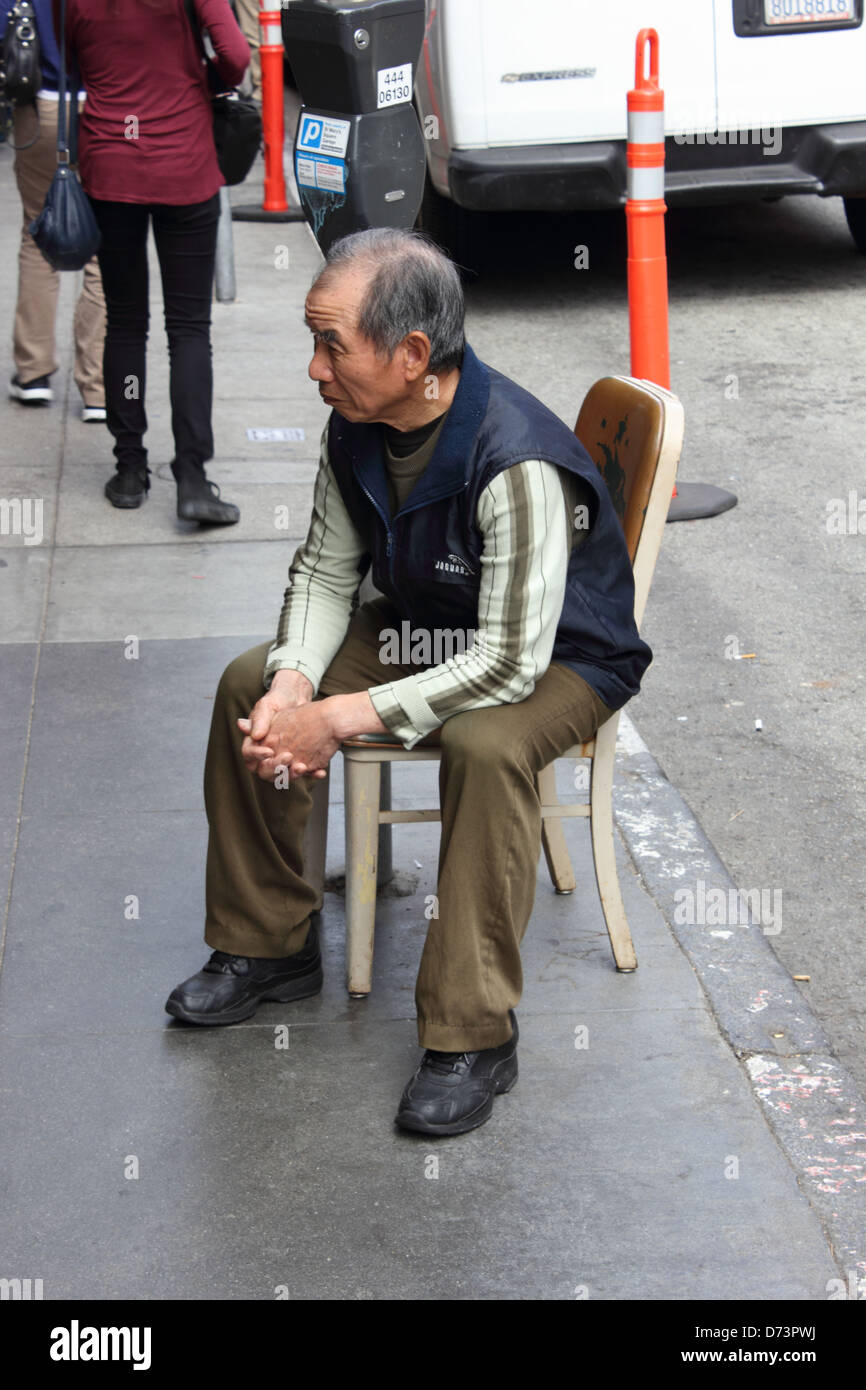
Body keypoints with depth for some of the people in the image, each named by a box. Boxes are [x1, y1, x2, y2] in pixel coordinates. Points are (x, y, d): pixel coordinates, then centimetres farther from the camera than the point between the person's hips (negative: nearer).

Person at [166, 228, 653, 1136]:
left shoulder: (518, 465, -36)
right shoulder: (356, 424, -12)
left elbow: (509, 663, -36)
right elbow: (326, 568, 1)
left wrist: (340, 718, -33)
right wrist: (293, 684, -20)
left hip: (556, 658, -7)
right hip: (421, 626, 8)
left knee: (483, 748, -38)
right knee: (249, 685, -5)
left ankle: (473, 1034, -26)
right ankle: (268, 947, 11)